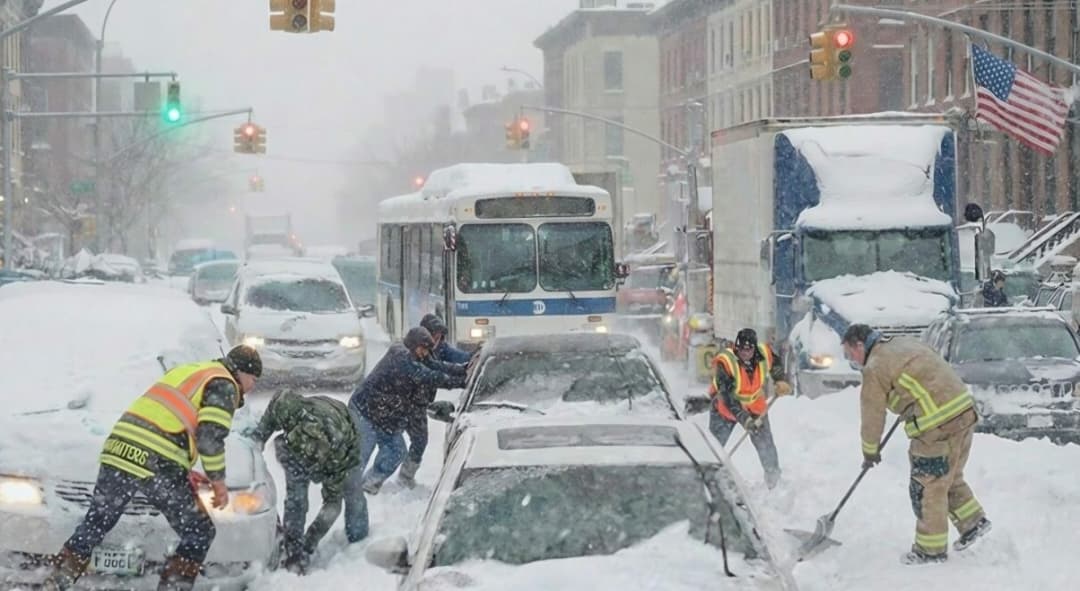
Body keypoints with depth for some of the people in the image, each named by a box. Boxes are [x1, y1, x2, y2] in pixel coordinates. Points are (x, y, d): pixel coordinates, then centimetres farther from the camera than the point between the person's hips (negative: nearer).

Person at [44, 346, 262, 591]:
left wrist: (183, 473, 30)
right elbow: (210, 436, -11)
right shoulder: (223, 386, 2)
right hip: (158, 466, -8)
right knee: (199, 534, 6)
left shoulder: (185, 372, 29)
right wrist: (218, 480, 1)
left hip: (119, 451, 8)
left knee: (94, 525, 20)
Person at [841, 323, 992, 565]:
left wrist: (870, 452, 15)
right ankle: (973, 521, 26)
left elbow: (872, 416, -1)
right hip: (965, 410, 9)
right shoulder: (904, 343, 17)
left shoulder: (874, 369, -7)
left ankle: (931, 550, 10)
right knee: (950, 477, 24)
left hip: (938, 427, -9)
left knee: (926, 488, 2)